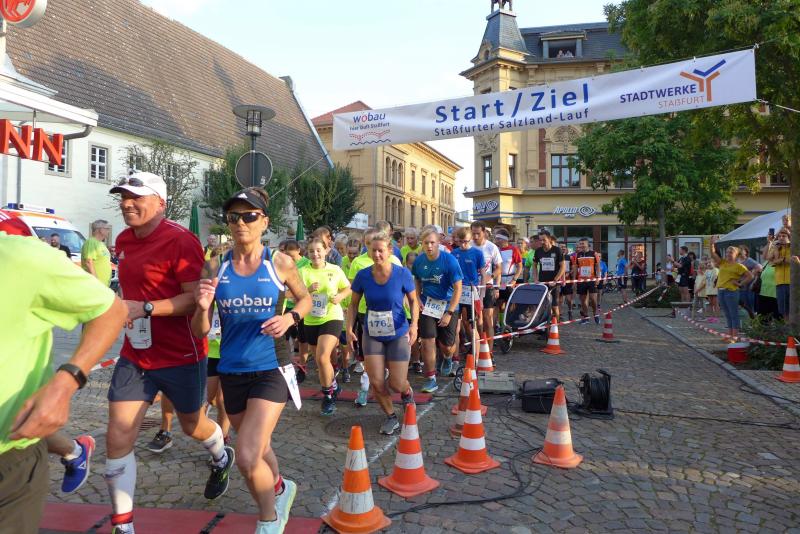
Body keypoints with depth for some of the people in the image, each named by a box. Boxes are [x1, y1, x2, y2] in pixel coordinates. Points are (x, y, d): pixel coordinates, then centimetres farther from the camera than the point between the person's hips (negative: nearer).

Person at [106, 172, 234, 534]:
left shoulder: (180, 240, -18)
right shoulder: (124, 240, 6)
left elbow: (197, 297, -23)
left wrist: (144, 308, -30)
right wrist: (121, 307, 17)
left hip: (181, 357, -6)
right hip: (134, 355, 6)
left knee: (193, 426, 17)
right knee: (117, 439, 0)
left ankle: (221, 459, 52)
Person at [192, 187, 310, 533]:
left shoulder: (279, 263, -7)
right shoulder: (215, 268, -2)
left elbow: (305, 299, 10)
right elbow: (200, 331, 1)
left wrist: (290, 318, -11)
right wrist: (203, 307, -21)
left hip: (270, 368, -3)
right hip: (231, 372, 4)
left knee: (247, 459, -14)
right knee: (258, 449, 22)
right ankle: (280, 489, 55)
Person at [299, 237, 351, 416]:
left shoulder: (335, 270, -5)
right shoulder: (303, 272, -3)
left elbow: (348, 288, 8)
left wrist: (340, 296, -12)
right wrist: (308, 290, -23)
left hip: (331, 318, -3)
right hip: (310, 321, 4)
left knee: (322, 358, -19)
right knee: (319, 360, 14)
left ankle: (328, 396, 1)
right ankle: (333, 386, 41)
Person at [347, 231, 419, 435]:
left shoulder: (402, 273, -14)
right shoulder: (362, 275, -10)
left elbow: (413, 301, -1)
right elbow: (354, 304, 3)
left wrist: (414, 324, -16)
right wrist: (349, 328, -7)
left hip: (398, 334, -2)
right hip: (372, 334, 2)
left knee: (396, 384, -1)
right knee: (376, 382, -2)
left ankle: (408, 393, 38)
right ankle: (391, 417, 25)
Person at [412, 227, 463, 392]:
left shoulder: (449, 260, -18)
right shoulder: (419, 261, -6)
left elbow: (458, 288, -17)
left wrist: (449, 313, -20)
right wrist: (418, 298, -2)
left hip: (447, 306, -2)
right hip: (427, 305, 2)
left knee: (447, 346, 4)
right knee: (427, 342, -7)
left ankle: (447, 358, 42)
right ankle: (431, 379, 6)